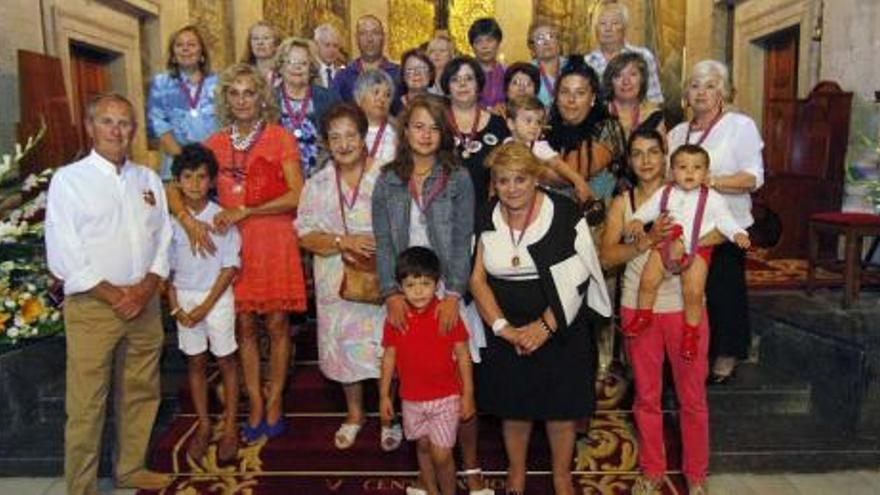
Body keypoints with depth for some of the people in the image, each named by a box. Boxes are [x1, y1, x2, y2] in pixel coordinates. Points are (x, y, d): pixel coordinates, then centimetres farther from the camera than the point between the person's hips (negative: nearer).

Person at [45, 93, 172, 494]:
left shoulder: (148, 179, 10)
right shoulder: (68, 179, -4)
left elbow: (163, 241, 8)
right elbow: (63, 257, -9)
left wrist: (145, 288, -6)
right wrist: (115, 296, -11)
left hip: (145, 302, 5)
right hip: (92, 305, -4)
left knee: (141, 393, 13)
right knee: (86, 404, 1)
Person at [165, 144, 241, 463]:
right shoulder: (171, 220, -2)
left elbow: (230, 266, -9)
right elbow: (166, 267, 3)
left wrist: (206, 305, -12)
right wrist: (175, 307, -5)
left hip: (217, 297, -2)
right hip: (184, 298, 2)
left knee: (226, 361, 6)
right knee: (195, 363, 11)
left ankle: (230, 427, 18)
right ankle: (204, 426, 24)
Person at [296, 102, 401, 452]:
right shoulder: (317, 185, 3)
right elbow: (305, 236, -3)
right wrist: (344, 242, -17)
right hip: (336, 284, 3)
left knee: (384, 348, 4)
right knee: (344, 348, 14)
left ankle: (389, 416, 28)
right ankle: (354, 413, 37)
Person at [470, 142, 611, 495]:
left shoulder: (564, 214, -11)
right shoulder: (487, 220, -1)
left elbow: (576, 279, -14)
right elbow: (477, 279, -3)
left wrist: (545, 326, -20)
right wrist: (503, 328, -14)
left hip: (560, 327, -2)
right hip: (506, 330, 3)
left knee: (561, 404, 10)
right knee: (513, 404, 14)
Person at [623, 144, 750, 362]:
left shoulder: (712, 198, -1)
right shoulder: (664, 193, 5)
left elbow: (724, 220, 1)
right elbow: (648, 208, 12)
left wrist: (738, 234, -14)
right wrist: (637, 220, -7)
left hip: (697, 250, -2)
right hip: (666, 245, 2)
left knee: (694, 293, -9)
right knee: (647, 281, -9)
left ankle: (691, 332, 9)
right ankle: (643, 315, 15)